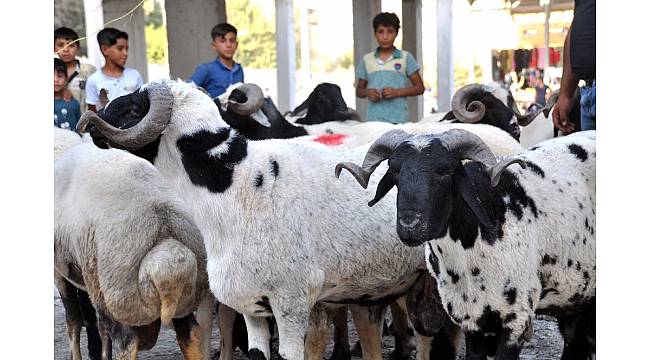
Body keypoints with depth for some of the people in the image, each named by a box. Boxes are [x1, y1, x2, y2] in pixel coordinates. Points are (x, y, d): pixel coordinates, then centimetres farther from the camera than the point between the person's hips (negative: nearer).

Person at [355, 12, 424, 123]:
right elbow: (359, 90, 20)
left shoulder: (405, 57, 7)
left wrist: (397, 92, -6)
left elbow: (420, 87, 8)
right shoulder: (367, 59, 13)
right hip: (373, 119, 2)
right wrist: (368, 92, -3)